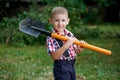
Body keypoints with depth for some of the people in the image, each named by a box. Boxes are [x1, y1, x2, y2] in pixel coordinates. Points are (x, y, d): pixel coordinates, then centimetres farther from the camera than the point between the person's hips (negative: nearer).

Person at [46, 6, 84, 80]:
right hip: (61, 67, -7)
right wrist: (66, 45, -32)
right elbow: (54, 56, -23)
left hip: (72, 65, 7)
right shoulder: (51, 38, -15)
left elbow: (75, 51, 8)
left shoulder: (70, 34, 3)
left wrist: (79, 49, -16)